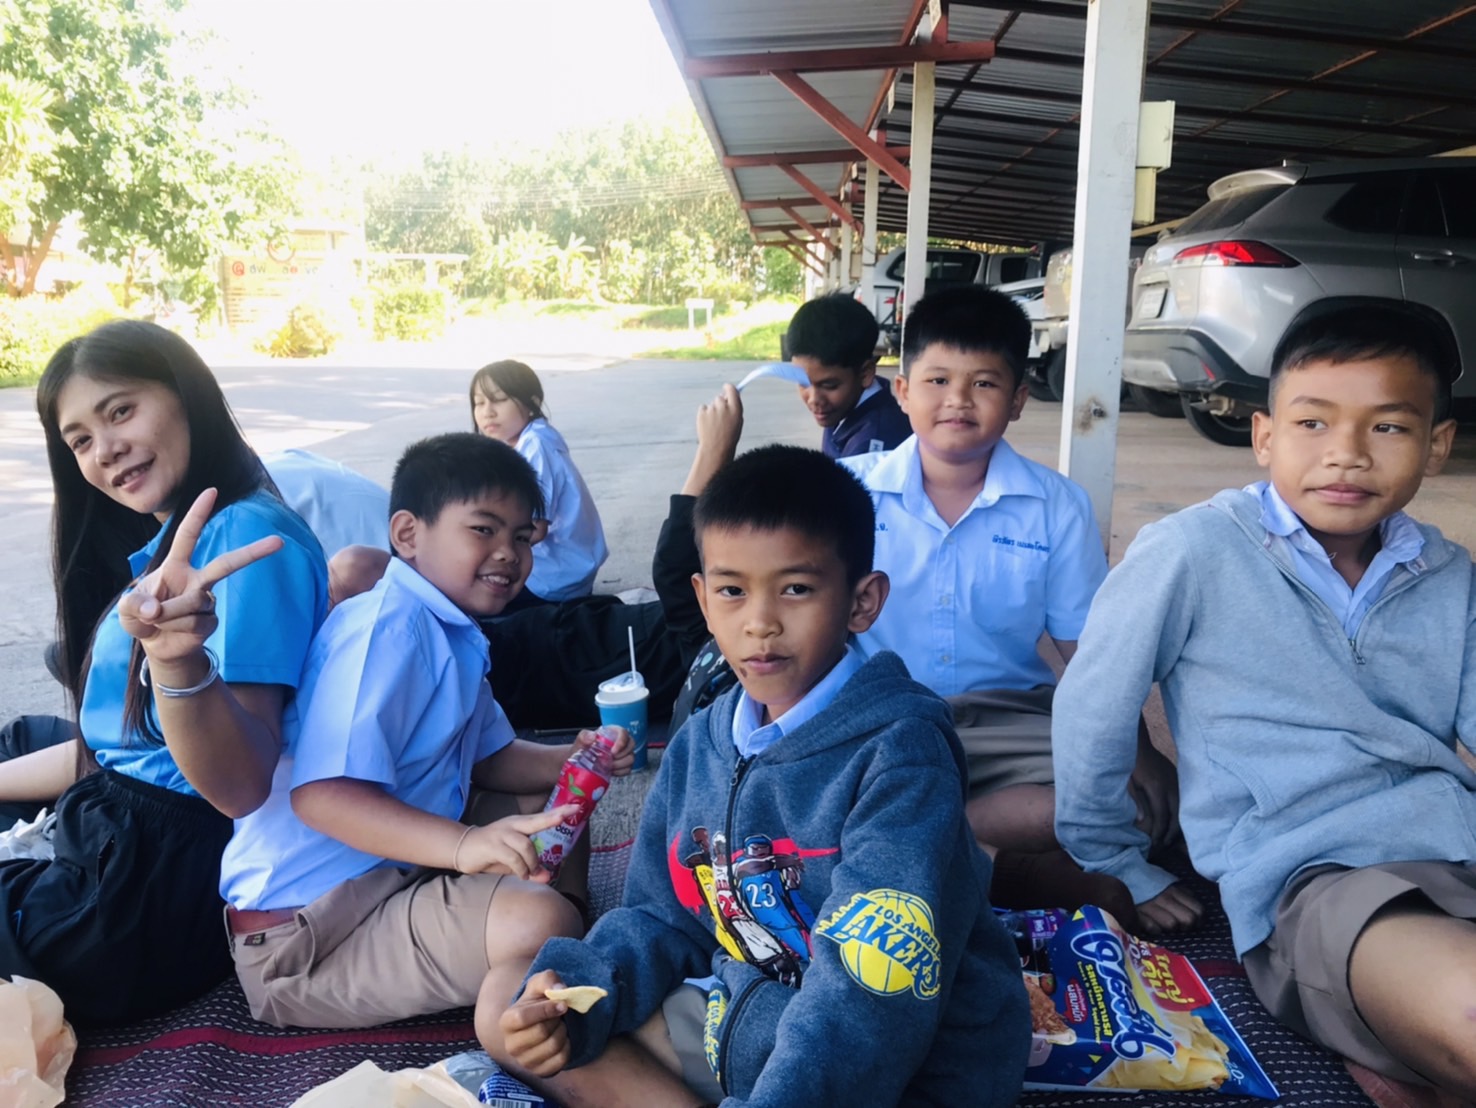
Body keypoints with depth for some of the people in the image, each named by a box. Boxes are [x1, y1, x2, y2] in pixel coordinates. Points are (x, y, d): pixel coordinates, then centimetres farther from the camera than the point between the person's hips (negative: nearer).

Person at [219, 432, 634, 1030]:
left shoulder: (453, 636, 11)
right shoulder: (389, 627, -21)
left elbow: (488, 758, 20)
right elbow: (321, 795, -30)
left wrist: (568, 761, 1)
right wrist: (463, 844, -41)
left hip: (397, 871, 11)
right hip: (305, 929, -10)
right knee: (539, 926, -31)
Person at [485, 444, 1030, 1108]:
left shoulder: (899, 754, -21)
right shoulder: (699, 747, 1)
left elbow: (867, 998, -29)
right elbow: (668, 919, 8)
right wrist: (577, 990, -11)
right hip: (744, 1028, 7)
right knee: (509, 1000, 5)